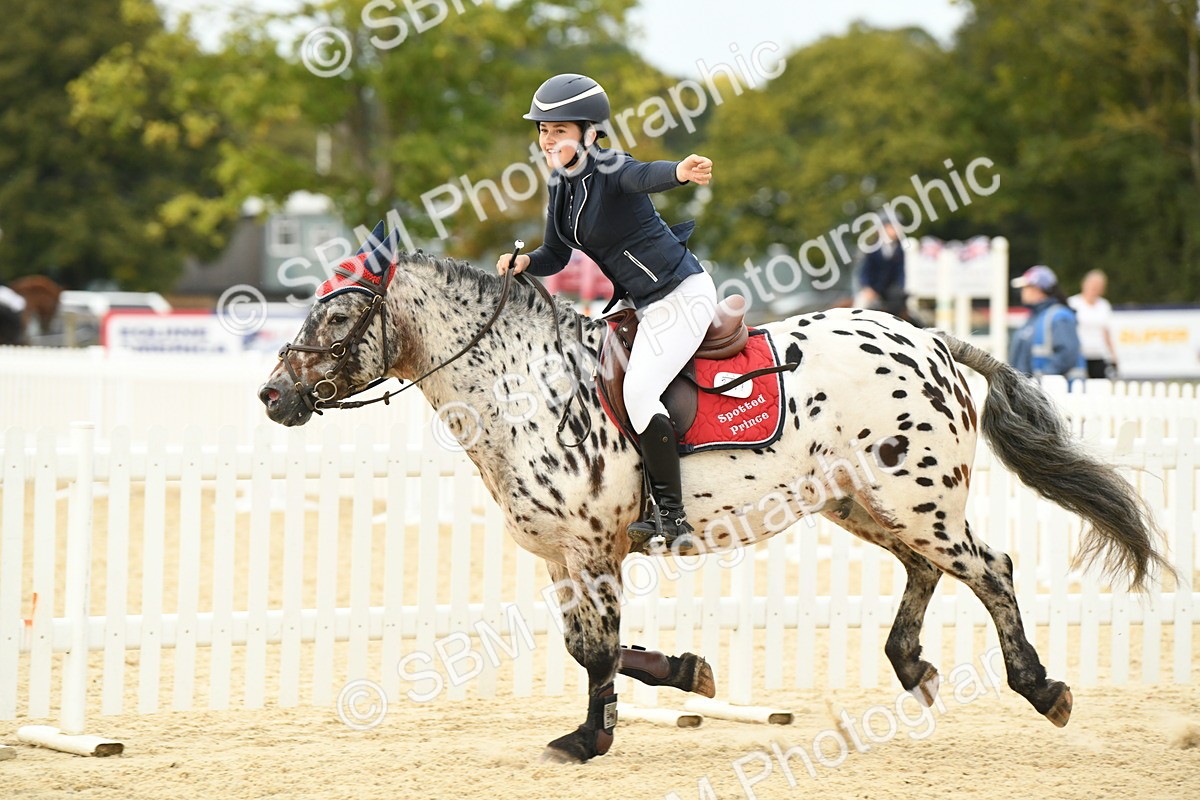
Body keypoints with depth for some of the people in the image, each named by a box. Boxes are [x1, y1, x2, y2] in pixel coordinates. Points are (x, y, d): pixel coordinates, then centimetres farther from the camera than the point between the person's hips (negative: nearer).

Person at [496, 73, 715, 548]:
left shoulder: (609, 170, -20)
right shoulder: (561, 183, 5)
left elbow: (646, 176, -44)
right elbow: (556, 256, 13)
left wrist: (681, 172, -67)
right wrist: (524, 263, -9)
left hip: (681, 293, -10)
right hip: (647, 304, 10)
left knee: (639, 391, -19)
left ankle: (672, 516, -14)